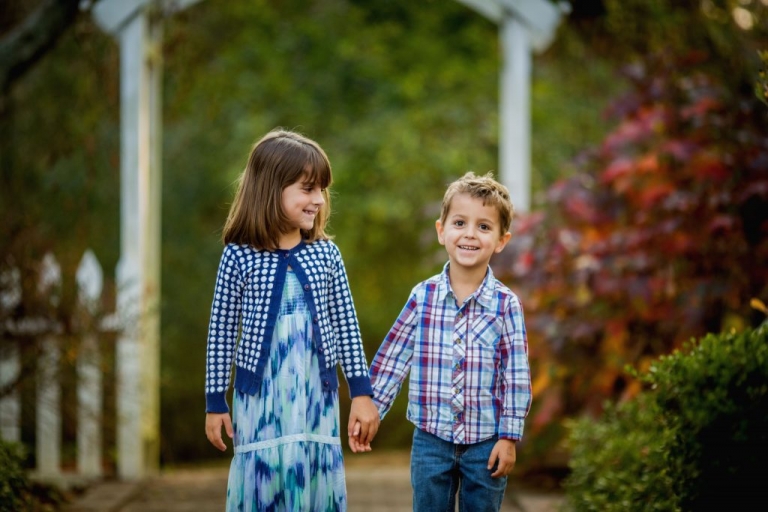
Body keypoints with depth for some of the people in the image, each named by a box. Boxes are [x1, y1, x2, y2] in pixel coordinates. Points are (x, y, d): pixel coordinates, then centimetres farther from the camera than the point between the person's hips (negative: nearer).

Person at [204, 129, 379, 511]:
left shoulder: (326, 254, 1)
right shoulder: (239, 257, -6)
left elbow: (346, 326, 5)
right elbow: (221, 333, -1)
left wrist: (361, 392, 3)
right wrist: (215, 401, 0)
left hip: (316, 397, 2)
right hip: (260, 398, -2)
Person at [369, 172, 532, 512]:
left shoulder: (505, 304, -6)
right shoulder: (423, 296, -2)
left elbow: (517, 376, -4)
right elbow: (392, 359, 5)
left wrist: (509, 437, -6)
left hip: (486, 443, -1)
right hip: (431, 439, 1)